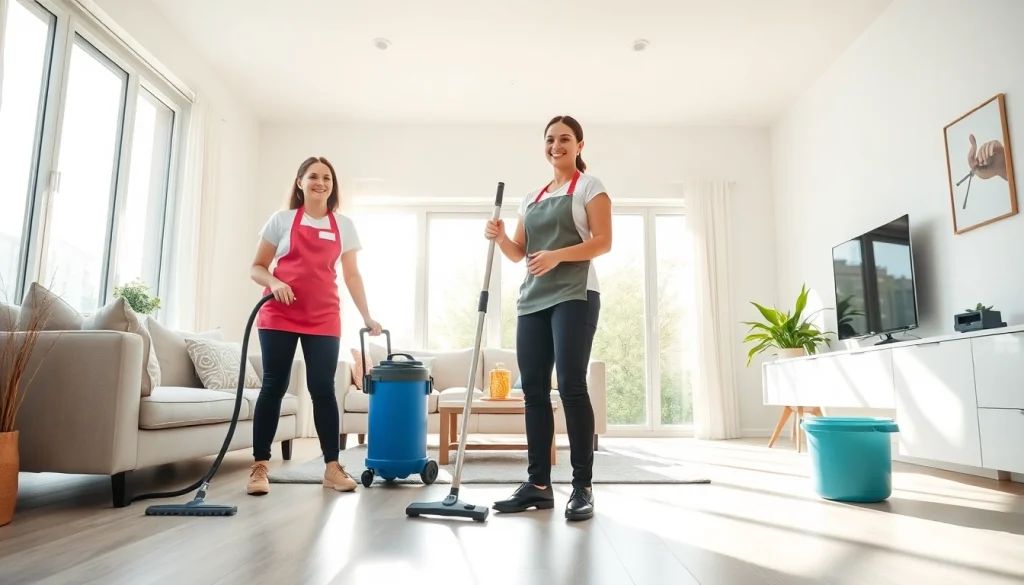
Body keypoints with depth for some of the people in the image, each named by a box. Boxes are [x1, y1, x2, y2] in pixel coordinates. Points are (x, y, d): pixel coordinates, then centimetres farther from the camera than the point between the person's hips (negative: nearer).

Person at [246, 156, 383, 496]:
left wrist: (367, 317, 6)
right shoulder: (282, 220, 5)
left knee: (323, 389, 0)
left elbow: (352, 276, 11)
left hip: (324, 318, 1)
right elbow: (257, 267, 7)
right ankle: (259, 467, 7)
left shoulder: (343, 226, 11)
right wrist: (274, 283, -15)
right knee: (274, 386, -1)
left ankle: (332, 467, 6)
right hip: (279, 316, -1)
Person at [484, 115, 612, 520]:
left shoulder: (589, 186, 6)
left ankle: (583, 488, -6)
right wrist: (499, 237, -1)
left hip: (574, 296, -6)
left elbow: (603, 241, -5)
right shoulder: (531, 197, 23)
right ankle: (538, 484, 7)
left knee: (571, 386, -13)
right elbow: (518, 253, 20)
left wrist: (557, 255, -18)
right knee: (533, 389, 1)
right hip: (532, 299, 6)